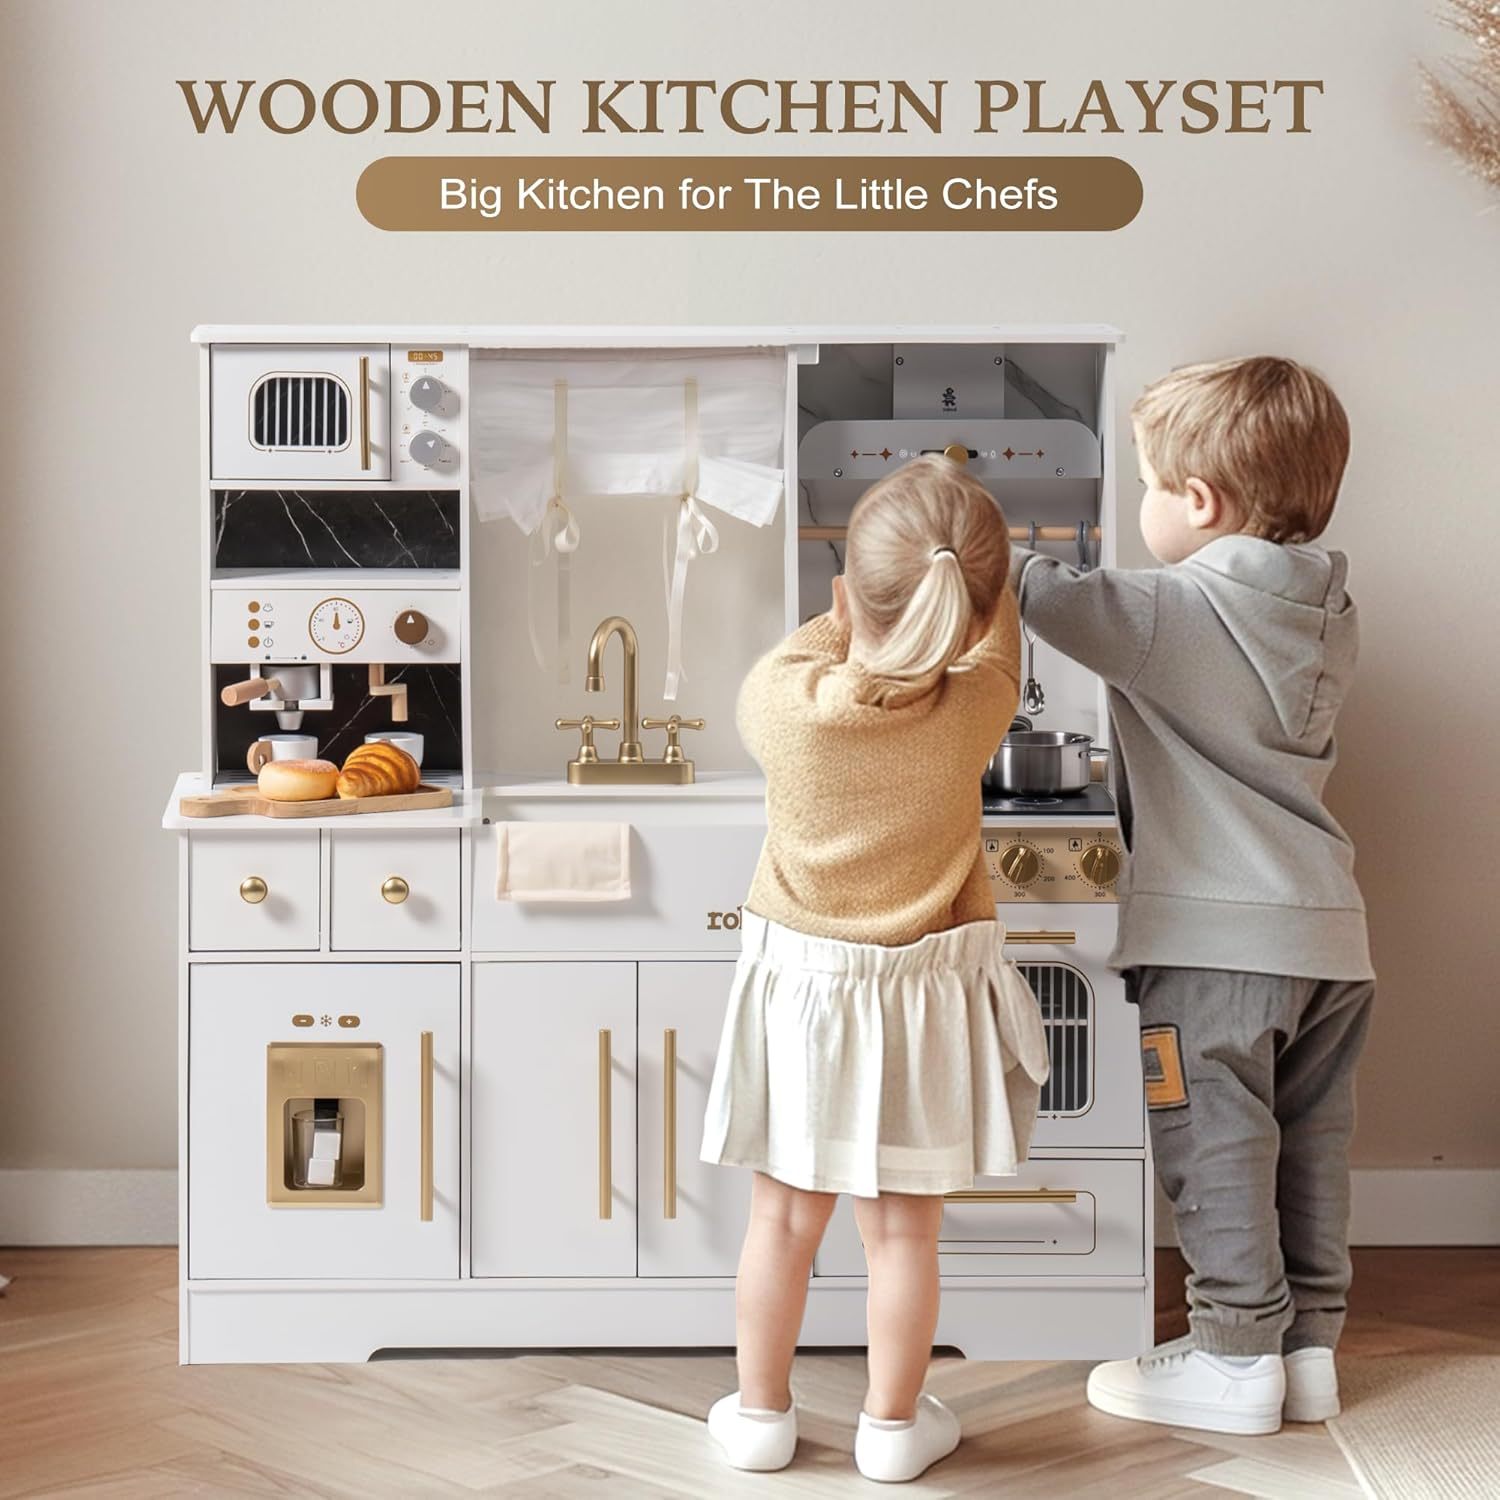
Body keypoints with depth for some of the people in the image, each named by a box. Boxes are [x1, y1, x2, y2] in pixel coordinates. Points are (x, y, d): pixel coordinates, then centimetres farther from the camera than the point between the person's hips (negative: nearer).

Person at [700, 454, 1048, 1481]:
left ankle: (762, 1413, 27)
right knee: (905, 1225, 11)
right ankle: (894, 1425, 24)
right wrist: (965, 549, 12)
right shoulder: (977, 708, -20)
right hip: (924, 991, 0)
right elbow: (994, 631, 1)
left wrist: (864, 611, 15)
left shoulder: (781, 698, -20)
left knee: (784, 1215, 14)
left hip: (799, 981, 0)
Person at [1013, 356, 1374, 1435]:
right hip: (1328, 927, 8)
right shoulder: (1329, 612, 9)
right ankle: (1311, 1344, 23)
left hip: (1219, 937, -8)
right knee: (1310, 1143, 14)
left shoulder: (1177, 613, -16)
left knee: (1216, 1145, 1)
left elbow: (1056, 600, -14)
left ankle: (1239, 1355, 7)